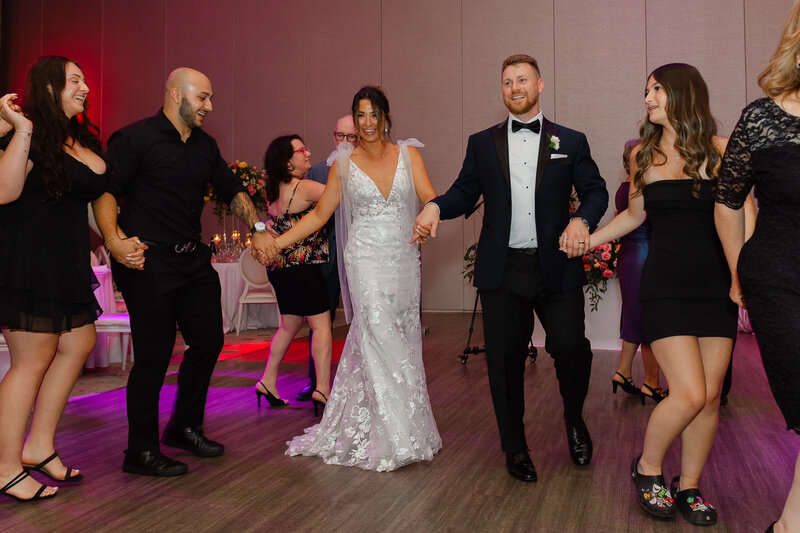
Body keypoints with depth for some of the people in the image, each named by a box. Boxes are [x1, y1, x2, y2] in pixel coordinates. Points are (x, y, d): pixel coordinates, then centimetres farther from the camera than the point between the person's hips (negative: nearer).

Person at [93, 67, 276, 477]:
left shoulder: (204, 146, 15)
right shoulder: (136, 138, -7)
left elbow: (232, 190, 21)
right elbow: (105, 190, -13)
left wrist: (258, 228, 7)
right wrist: (113, 239, -28)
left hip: (194, 259, 8)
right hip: (149, 261, -8)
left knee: (208, 340, 11)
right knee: (154, 355, -5)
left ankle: (184, 427, 31)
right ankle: (141, 452, 11)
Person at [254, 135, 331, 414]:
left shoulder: (274, 191, 11)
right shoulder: (304, 187, -14)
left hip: (280, 268, 9)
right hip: (302, 267, -9)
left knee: (289, 326, 18)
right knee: (321, 325, -3)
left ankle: (268, 382, 21)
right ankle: (322, 389, -4)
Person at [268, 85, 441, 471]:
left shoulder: (408, 154, 6)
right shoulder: (344, 164, 5)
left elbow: (431, 199, -4)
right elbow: (320, 214, 9)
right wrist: (274, 242, 1)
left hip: (404, 261, 2)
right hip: (367, 260, -2)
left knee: (402, 342, 5)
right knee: (381, 341, -12)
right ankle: (396, 438, -5)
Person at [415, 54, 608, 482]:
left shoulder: (570, 141, 9)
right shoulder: (481, 144, 12)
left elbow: (596, 191, 7)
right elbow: (465, 192, 8)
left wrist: (582, 219, -14)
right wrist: (436, 206, -13)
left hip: (557, 268, -1)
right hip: (502, 270, 1)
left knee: (571, 347, -10)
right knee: (505, 360, 6)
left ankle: (574, 419, 23)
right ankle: (515, 449, 24)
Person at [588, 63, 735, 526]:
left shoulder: (720, 150, 0)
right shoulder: (644, 155, 7)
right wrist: (585, 241, 17)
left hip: (716, 287, 1)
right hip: (666, 287, 0)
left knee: (710, 398, 2)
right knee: (689, 395, -11)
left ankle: (688, 487, 22)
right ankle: (648, 468, 14)